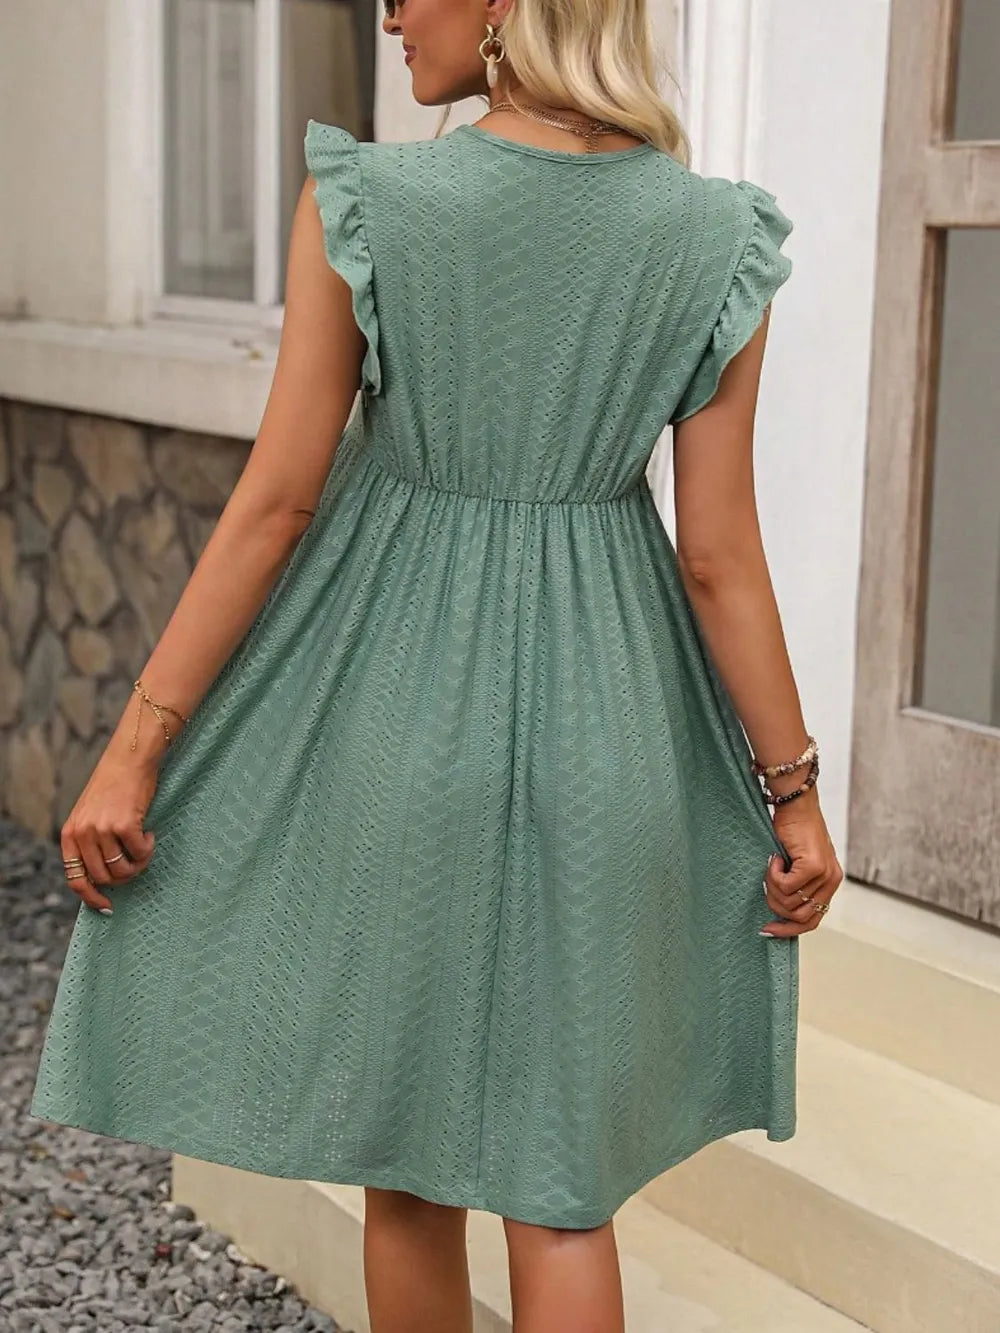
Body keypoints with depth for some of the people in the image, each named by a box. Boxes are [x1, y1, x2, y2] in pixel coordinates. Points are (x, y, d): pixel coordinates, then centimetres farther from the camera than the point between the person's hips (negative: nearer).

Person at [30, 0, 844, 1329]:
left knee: (403, 1148, 18)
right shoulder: (717, 241, -6)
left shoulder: (361, 205, -12)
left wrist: (135, 747, -5)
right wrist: (793, 789, 6)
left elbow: (277, 502, -12)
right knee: (560, 1181, 13)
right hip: (599, 720, 2)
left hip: (399, 702, -1)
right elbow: (719, 556, -6)